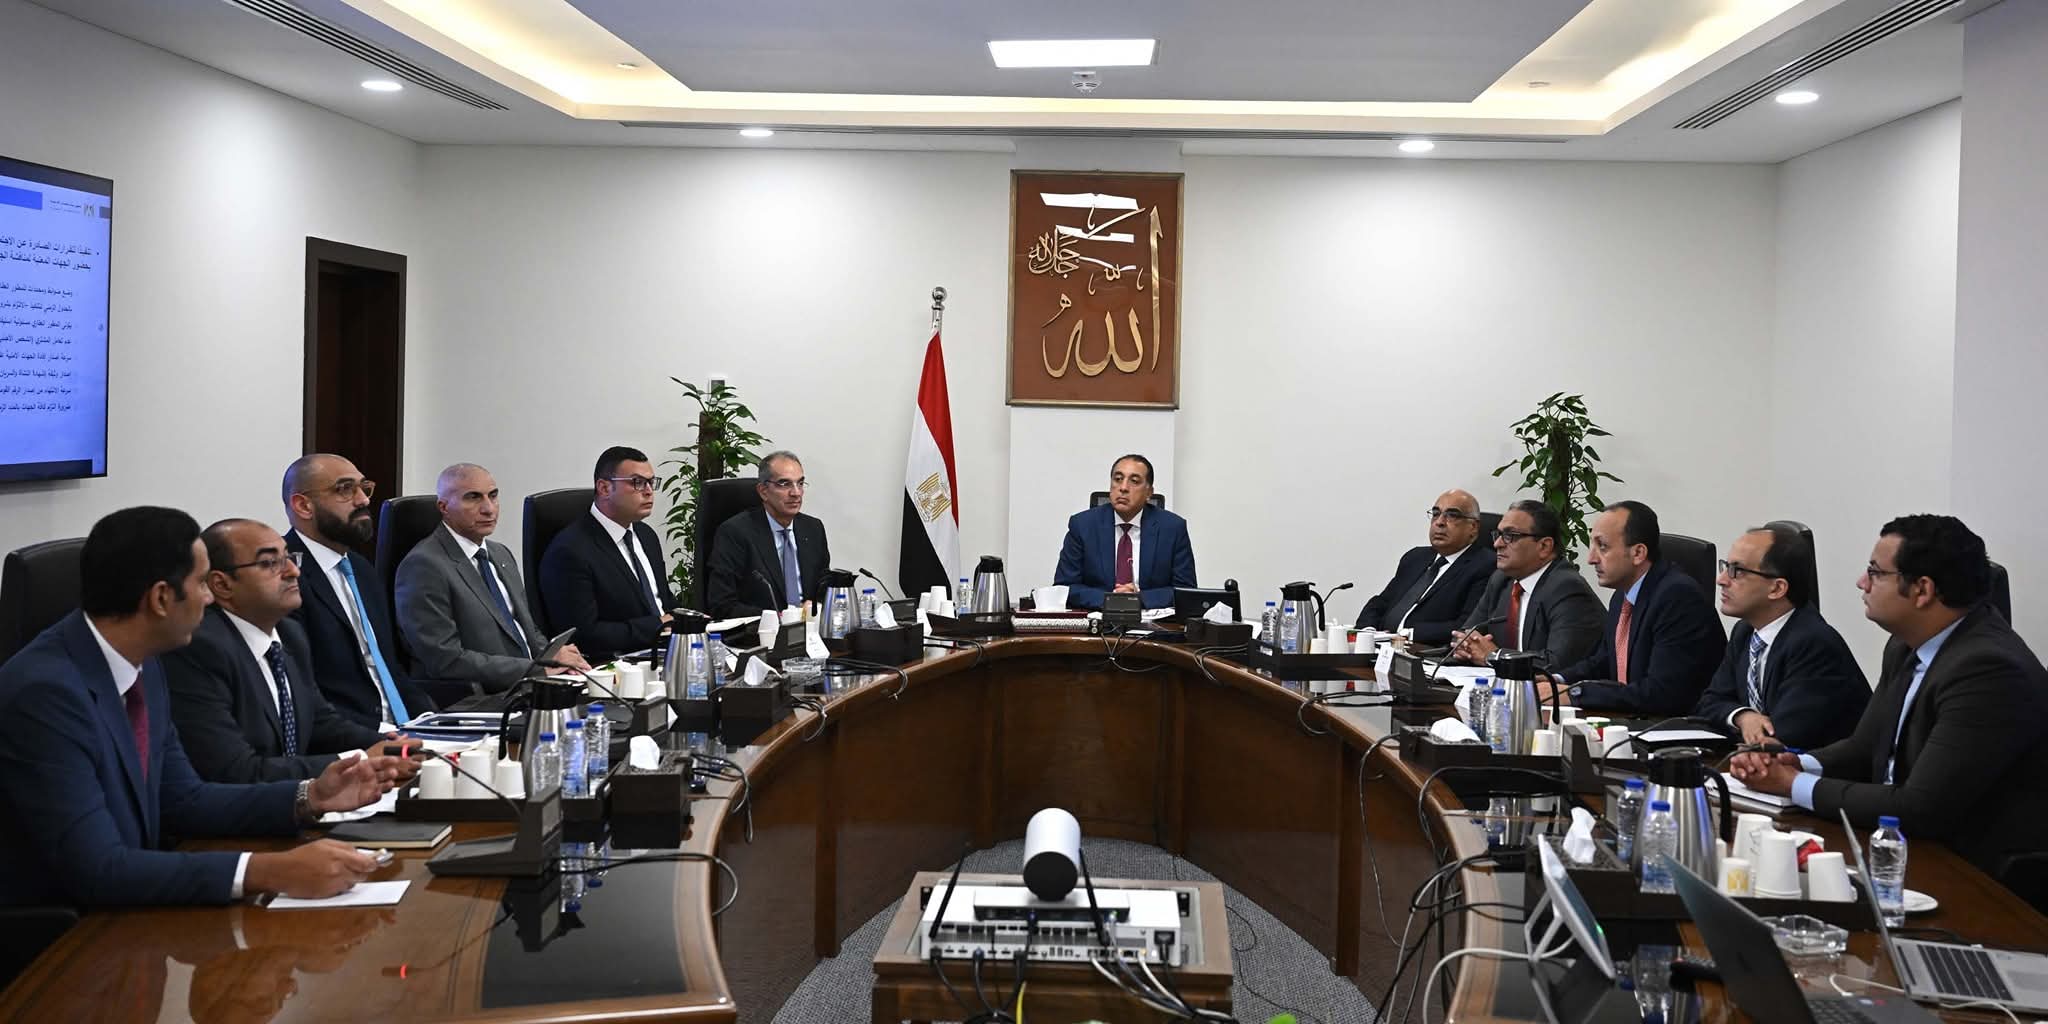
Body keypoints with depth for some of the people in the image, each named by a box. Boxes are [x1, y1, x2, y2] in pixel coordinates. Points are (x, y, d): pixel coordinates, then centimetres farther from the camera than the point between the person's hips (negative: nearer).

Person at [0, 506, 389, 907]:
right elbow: (97, 868, -28)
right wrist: (267, 872, -33)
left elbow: (181, 799, 12)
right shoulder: (45, 691, -23)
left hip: (120, 913, 8)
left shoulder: (141, 665, 3)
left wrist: (310, 798, 1)